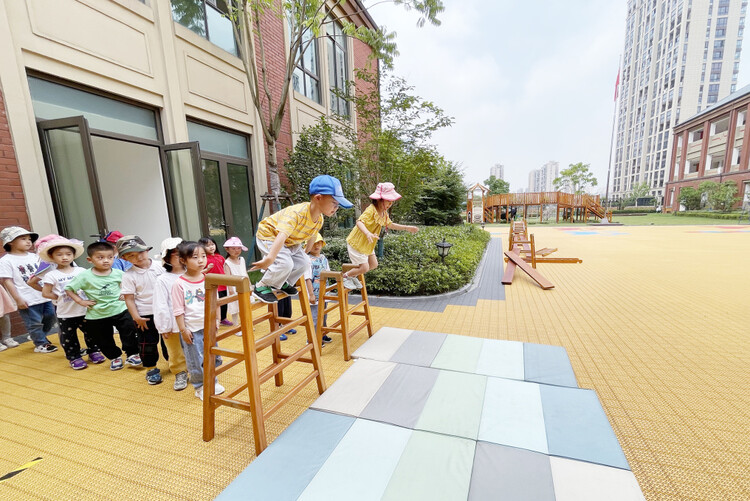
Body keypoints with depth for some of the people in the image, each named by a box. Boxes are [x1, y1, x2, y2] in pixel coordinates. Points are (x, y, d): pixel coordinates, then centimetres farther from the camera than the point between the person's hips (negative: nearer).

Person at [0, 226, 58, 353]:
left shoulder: (34, 256, 7)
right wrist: (18, 299, -14)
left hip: (44, 295, 5)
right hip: (28, 300, -5)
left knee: (51, 317, 14)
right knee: (34, 323, 7)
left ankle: (40, 336, 37)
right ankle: (41, 344, 24)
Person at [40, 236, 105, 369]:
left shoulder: (81, 271, 0)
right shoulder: (51, 275, -5)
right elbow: (46, 293, -3)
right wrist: (61, 297, -6)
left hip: (84, 310, 1)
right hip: (65, 313, -1)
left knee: (90, 332, 12)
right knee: (68, 337, 10)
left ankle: (93, 351, 28)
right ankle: (74, 357, 24)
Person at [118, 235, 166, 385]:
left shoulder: (160, 267, -5)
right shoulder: (129, 276, -9)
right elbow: (129, 298, -7)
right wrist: (136, 317, -12)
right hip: (144, 315, -1)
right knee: (147, 343, 9)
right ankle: (151, 369, 27)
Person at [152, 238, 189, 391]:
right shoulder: (162, 280, -9)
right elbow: (161, 306, -8)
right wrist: (164, 328, -6)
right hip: (173, 326, -1)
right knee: (176, 353, 16)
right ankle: (180, 374, 36)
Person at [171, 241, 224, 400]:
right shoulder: (179, 283, -12)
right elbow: (178, 310, -9)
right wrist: (183, 330, -9)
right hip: (192, 329, -4)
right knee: (196, 361, 8)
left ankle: (212, 382, 35)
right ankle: (200, 387, 29)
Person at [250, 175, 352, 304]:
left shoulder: (319, 220, -13)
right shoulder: (296, 213, -39)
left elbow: (311, 236, 7)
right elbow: (282, 236, -51)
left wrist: (306, 251, 18)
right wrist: (270, 258, -60)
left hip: (290, 242, 8)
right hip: (268, 235, -8)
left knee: (304, 262, 3)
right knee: (285, 263, -26)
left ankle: (282, 283, 24)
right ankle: (261, 287, -4)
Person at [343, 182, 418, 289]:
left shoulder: (384, 213, 4)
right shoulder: (371, 210, -26)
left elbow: (390, 225, 19)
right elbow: (359, 222, -41)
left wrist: (407, 228, 18)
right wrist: (368, 233, -59)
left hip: (367, 245, 9)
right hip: (356, 243, -9)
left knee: (373, 265, 13)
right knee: (364, 267, -8)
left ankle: (353, 276, 31)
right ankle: (345, 276, 17)